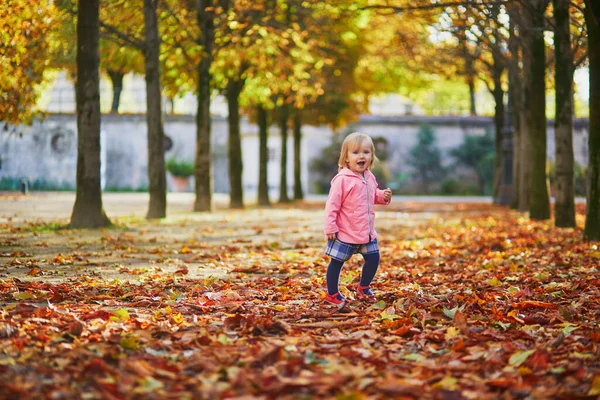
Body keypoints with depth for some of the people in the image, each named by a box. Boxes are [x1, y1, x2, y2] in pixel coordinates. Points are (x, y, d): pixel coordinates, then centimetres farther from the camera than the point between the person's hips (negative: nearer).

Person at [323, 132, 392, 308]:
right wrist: (330, 227, -19)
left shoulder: (369, 177, 4)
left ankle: (363, 287, 34)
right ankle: (332, 294, 20)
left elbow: (373, 196, 22)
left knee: (373, 259, 12)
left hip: (367, 232, 7)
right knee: (337, 262, 4)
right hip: (345, 233, -7)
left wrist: (383, 196, 0)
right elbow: (332, 204, -18)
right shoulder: (342, 179, -19)